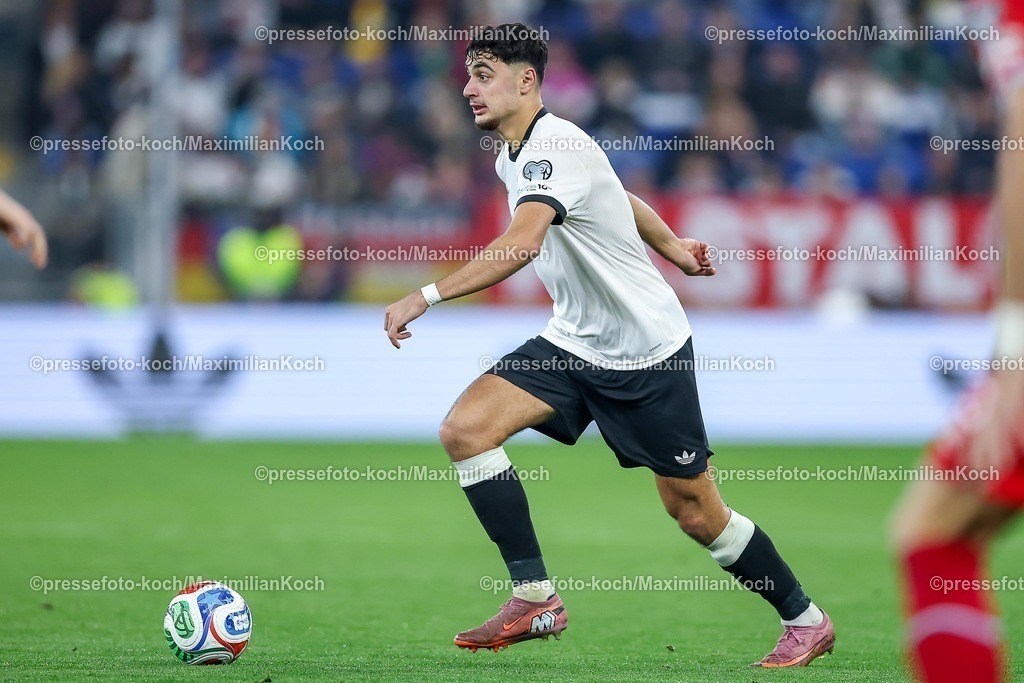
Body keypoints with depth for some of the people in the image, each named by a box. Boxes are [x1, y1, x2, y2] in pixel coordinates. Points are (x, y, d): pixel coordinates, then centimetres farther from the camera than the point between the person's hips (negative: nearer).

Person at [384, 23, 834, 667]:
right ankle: (535, 599, -10)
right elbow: (619, 196, 22)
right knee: (466, 427, -13)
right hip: (574, 344, 8)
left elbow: (521, 245, -40)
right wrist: (671, 245, 33)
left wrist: (425, 297, -43)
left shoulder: (556, 145, -24)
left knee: (696, 513, 0)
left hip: (648, 353, -8)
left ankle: (806, 619, 22)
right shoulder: (515, 158, 5)